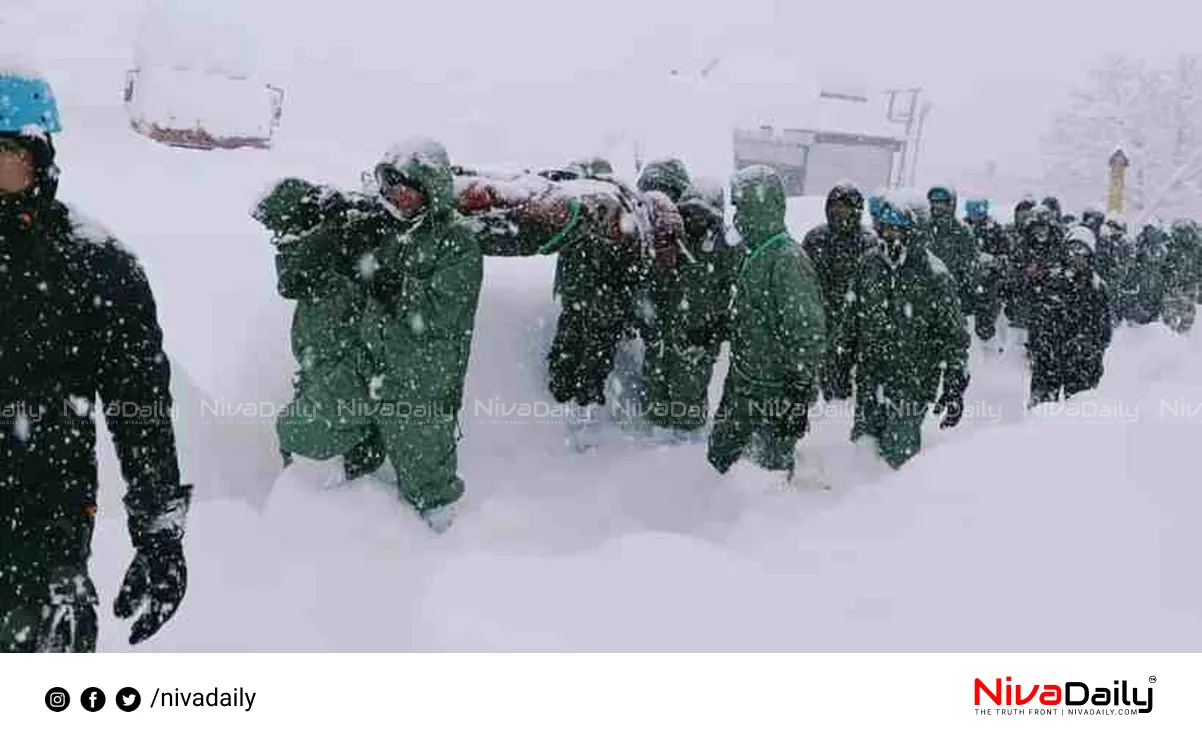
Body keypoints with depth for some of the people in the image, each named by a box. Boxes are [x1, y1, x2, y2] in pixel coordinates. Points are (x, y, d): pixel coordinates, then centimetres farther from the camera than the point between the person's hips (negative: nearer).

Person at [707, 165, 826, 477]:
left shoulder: (789, 260, -21)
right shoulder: (755, 255, 9)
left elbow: (808, 337, -23)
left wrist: (799, 398, -22)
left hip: (776, 393, -9)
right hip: (741, 387, 9)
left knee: (774, 467, 6)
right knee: (718, 457, 18)